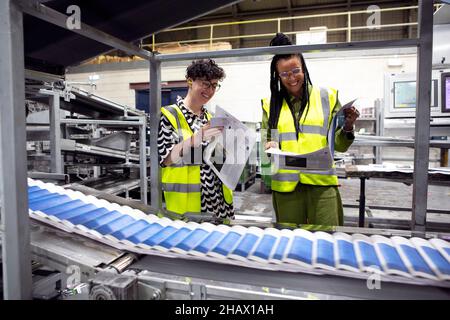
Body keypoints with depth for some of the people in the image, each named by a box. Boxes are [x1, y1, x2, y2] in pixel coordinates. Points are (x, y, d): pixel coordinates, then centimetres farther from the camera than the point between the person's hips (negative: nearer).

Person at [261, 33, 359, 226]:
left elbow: (339, 145, 5)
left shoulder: (326, 97, 5)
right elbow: (265, 140, 9)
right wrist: (270, 146, -13)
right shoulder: (271, 104, 8)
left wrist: (347, 128, -15)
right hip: (285, 184, 1)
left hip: (322, 182, -1)